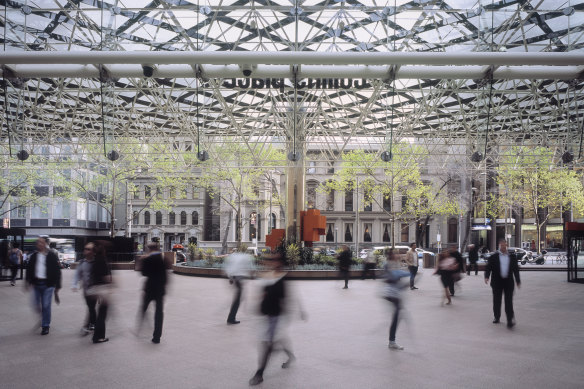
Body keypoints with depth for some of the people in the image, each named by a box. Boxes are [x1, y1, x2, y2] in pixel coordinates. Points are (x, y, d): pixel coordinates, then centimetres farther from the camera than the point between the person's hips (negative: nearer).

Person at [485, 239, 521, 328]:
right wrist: (487, 277, -19)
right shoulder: (493, 257, 1)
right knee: (496, 301, 9)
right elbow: (488, 267, -2)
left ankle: (510, 320, -7)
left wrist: (518, 281, 12)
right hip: (497, 282, 0)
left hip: (508, 282, 1)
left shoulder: (512, 256, 9)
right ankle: (497, 317, 26)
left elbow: (516, 269, 14)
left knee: (509, 302, -5)